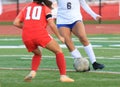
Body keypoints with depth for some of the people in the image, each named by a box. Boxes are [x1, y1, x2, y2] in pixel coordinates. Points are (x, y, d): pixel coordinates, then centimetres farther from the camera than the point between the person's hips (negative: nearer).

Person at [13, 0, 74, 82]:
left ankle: (32, 72, 7)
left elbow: (16, 22, 13)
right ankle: (63, 75, 4)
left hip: (26, 37, 4)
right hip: (40, 34, -4)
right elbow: (51, 24, 1)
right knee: (58, 51, 15)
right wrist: (59, 37, 12)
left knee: (37, 54, 31)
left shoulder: (26, 8, 22)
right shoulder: (45, 8, 14)